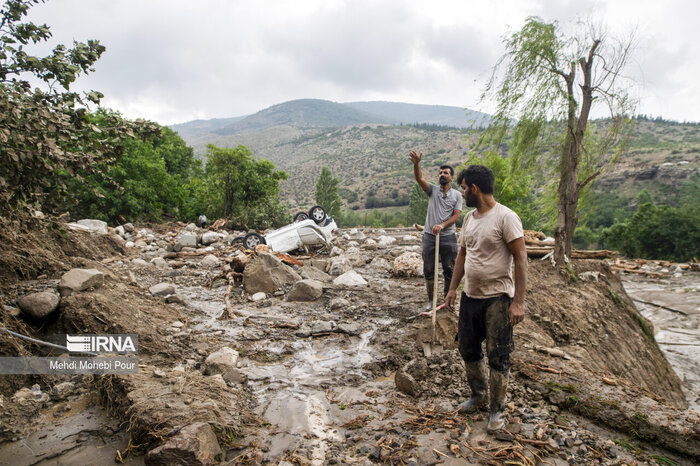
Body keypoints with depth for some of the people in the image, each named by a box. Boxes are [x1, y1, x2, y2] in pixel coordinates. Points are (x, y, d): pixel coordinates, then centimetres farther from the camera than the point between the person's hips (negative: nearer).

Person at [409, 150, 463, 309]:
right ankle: (430, 300, 18)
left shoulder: (456, 195, 3)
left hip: (448, 236, 0)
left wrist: (442, 225, -21)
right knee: (428, 270, 6)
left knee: (449, 270, 6)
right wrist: (416, 164, -32)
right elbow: (419, 178, -13)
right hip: (429, 236, 1)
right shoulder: (432, 190, 4)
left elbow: (456, 216, -5)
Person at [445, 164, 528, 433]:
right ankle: (478, 396, 38)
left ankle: (496, 410, 20)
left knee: (497, 357, 3)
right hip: (470, 296, 8)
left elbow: (520, 259, -18)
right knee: (468, 350, 17)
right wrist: (453, 288, 15)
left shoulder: (505, 217, -16)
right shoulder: (469, 218, 8)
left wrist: (518, 301, -21)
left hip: (497, 298, -8)